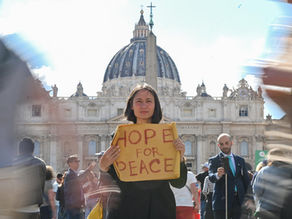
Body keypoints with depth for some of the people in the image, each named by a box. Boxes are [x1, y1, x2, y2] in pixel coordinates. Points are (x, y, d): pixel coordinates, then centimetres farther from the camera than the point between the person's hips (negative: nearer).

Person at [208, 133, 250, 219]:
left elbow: (246, 181, 17)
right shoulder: (214, 160, 3)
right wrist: (217, 175, -37)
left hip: (239, 202, 3)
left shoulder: (240, 160, 15)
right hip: (222, 202, -3)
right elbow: (211, 177, -14)